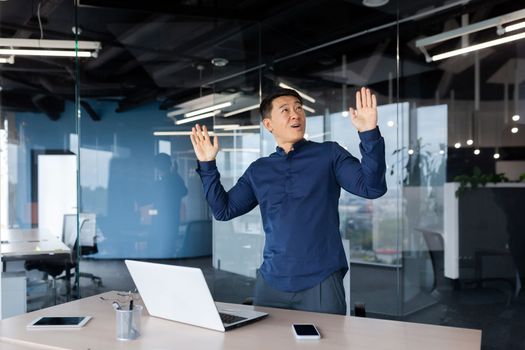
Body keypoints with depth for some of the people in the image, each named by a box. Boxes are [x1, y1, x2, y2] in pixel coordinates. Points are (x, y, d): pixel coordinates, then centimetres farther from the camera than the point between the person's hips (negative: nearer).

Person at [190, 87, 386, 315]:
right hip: (271, 282, 3)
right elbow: (223, 210, 12)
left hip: (320, 281, -3)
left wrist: (369, 134, -21)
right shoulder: (258, 170, 11)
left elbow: (372, 187, -10)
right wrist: (207, 165, 4)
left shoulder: (329, 154, 2)